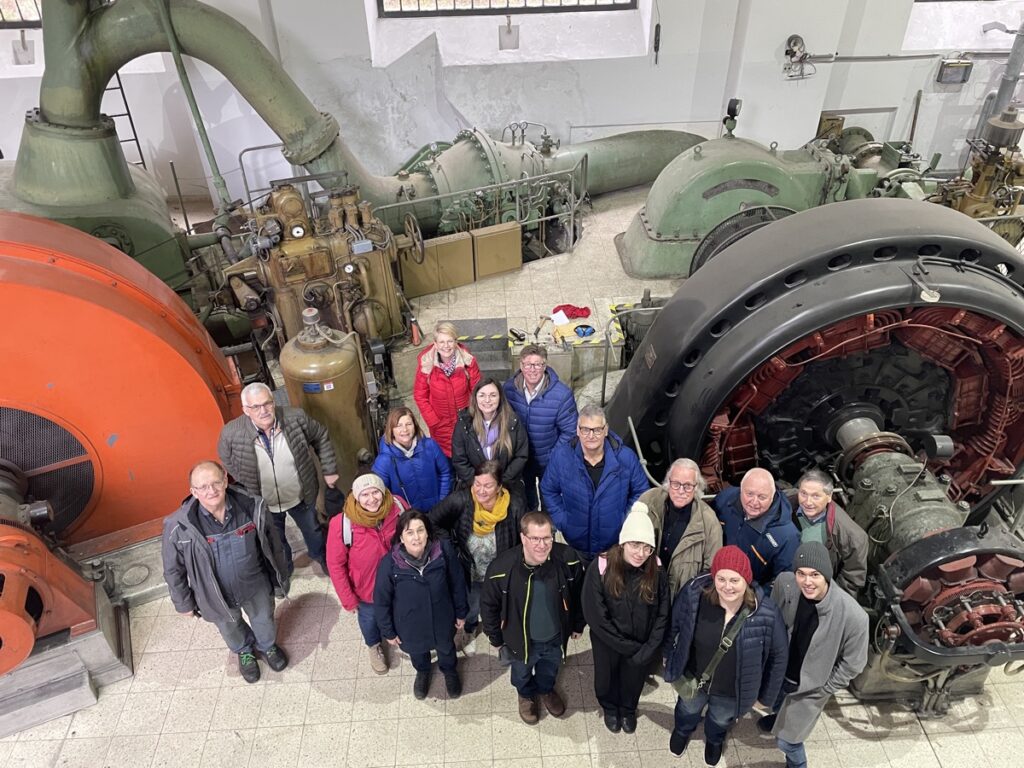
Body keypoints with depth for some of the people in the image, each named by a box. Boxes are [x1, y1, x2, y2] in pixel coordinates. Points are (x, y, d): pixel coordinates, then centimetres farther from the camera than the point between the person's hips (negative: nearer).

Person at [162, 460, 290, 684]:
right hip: (217, 594, 0)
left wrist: (280, 577, 1)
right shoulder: (179, 526, -29)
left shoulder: (252, 506, -27)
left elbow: (273, 544, -10)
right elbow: (173, 569, -11)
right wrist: (184, 603, 0)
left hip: (256, 586, 0)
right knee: (231, 628, 30)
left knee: (264, 620, 28)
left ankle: (267, 646, 64)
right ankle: (244, 652, 65)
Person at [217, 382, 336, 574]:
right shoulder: (231, 434, -27)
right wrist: (247, 491, 0)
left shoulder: (296, 418, -26)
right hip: (265, 504, 0)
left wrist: (329, 470, -3)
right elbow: (228, 463, -4)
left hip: (301, 496, 1)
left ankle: (320, 555, 62)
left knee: (312, 529, 28)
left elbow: (321, 438, -7)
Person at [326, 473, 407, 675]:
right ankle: (374, 647, 62)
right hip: (367, 588, -2)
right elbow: (335, 564, -19)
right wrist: (348, 599, -11)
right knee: (370, 619, 29)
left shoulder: (398, 507, -27)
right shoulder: (342, 524, -33)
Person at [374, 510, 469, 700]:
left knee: (446, 647, 31)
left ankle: (449, 672, 65)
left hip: (442, 618, 1)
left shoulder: (443, 550, -29)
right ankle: (422, 672, 67)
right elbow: (381, 600, -14)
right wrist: (388, 631, -3)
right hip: (410, 625, 0)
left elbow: (457, 583, -11)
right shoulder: (389, 563, -31)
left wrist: (460, 613, 1)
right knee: (417, 652, 31)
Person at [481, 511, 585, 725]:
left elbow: (578, 595, -8)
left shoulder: (567, 559, -29)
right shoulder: (501, 568, -33)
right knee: (522, 673, 31)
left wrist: (577, 625, 5)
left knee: (550, 669, 33)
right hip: (521, 639, -1)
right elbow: (489, 606, -14)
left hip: (555, 636, 1)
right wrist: (496, 639, -3)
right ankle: (526, 695, 64)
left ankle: (546, 690, 66)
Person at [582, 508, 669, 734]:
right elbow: (595, 617, -23)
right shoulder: (600, 570, -28)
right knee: (607, 679, 25)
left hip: (642, 646, 2)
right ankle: (610, 708, 58)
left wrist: (648, 649, -15)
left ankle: (629, 709, 59)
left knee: (634, 680, 26)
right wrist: (628, 647, -20)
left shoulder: (656, 573, -19)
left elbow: (662, 616, -9)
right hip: (608, 644, -1)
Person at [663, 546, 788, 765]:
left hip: (732, 691, 0)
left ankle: (715, 740, 69)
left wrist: (765, 695, -3)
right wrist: (669, 658, 4)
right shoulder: (694, 594, -31)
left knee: (721, 721, 33)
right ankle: (682, 731, 69)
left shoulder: (766, 613, -33)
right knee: (688, 710, 34)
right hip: (693, 678, 1)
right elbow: (675, 626, -10)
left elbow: (777, 655, -14)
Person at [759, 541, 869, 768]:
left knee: (787, 741, 14)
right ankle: (781, 719, 69)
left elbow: (853, 664, -17)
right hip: (778, 670, 4)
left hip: (811, 687, -4)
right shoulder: (784, 583, -27)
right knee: (776, 705, 35)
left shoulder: (853, 616, -36)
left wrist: (825, 689, -7)